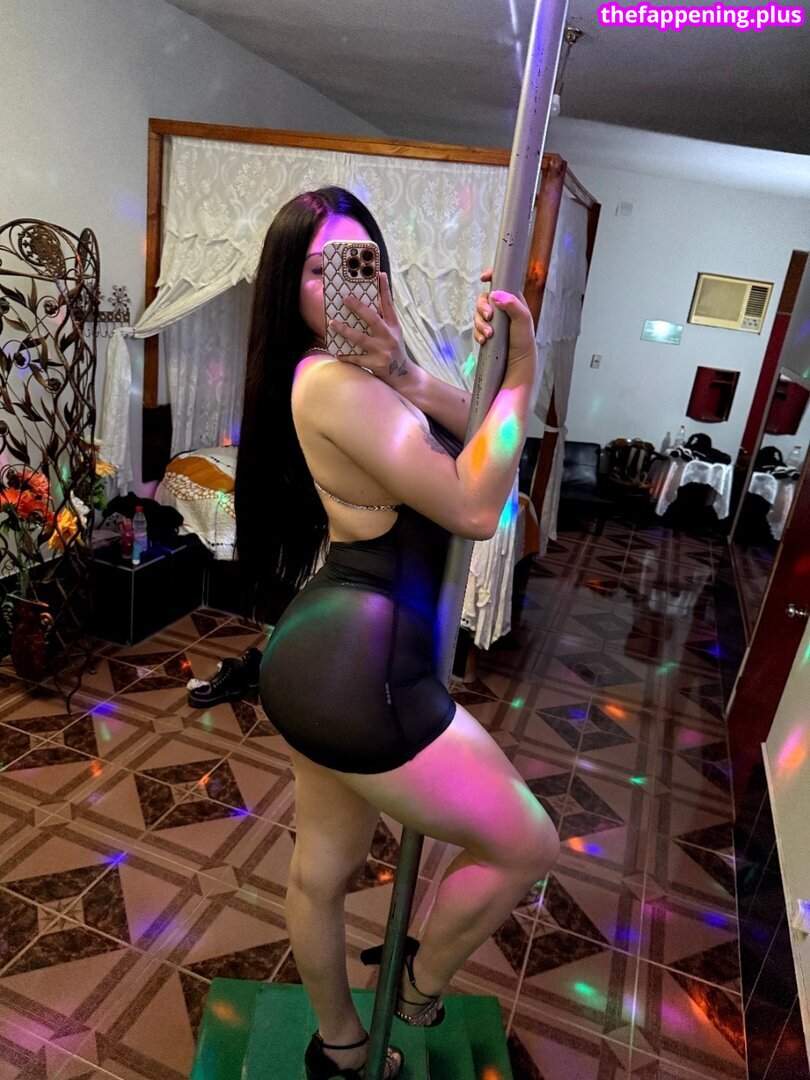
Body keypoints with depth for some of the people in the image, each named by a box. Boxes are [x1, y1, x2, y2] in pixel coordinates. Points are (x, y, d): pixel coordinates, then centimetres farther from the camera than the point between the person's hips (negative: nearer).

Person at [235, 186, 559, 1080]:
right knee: (526, 844, 10)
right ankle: (422, 985, 37)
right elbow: (475, 508, -19)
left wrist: (407, 379, -9)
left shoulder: (362, 371, 12)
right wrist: (521, 369, -11)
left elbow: (472, 432, 9)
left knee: (322, 871, 27)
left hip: (321, 659, 10)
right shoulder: (333, 381, -18)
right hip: (353, 673, -10)